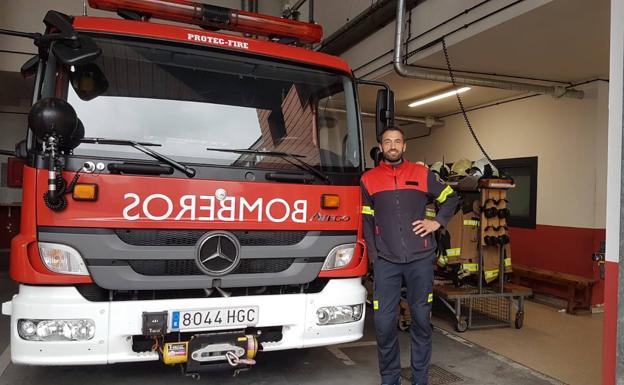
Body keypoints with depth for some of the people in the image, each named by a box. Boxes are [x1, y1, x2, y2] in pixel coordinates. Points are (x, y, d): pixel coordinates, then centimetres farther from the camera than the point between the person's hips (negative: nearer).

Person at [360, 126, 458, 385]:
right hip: (386, 262, 0)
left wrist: (437, 222, 3)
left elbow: (450, 198, 18)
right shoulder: (369, 179, 7)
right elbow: (367, 221, 8)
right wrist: (373, 255, 1)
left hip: (420, 259, 1)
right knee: (384, 323, -1)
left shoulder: (422, 174, 6)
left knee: (421, 319, 8)